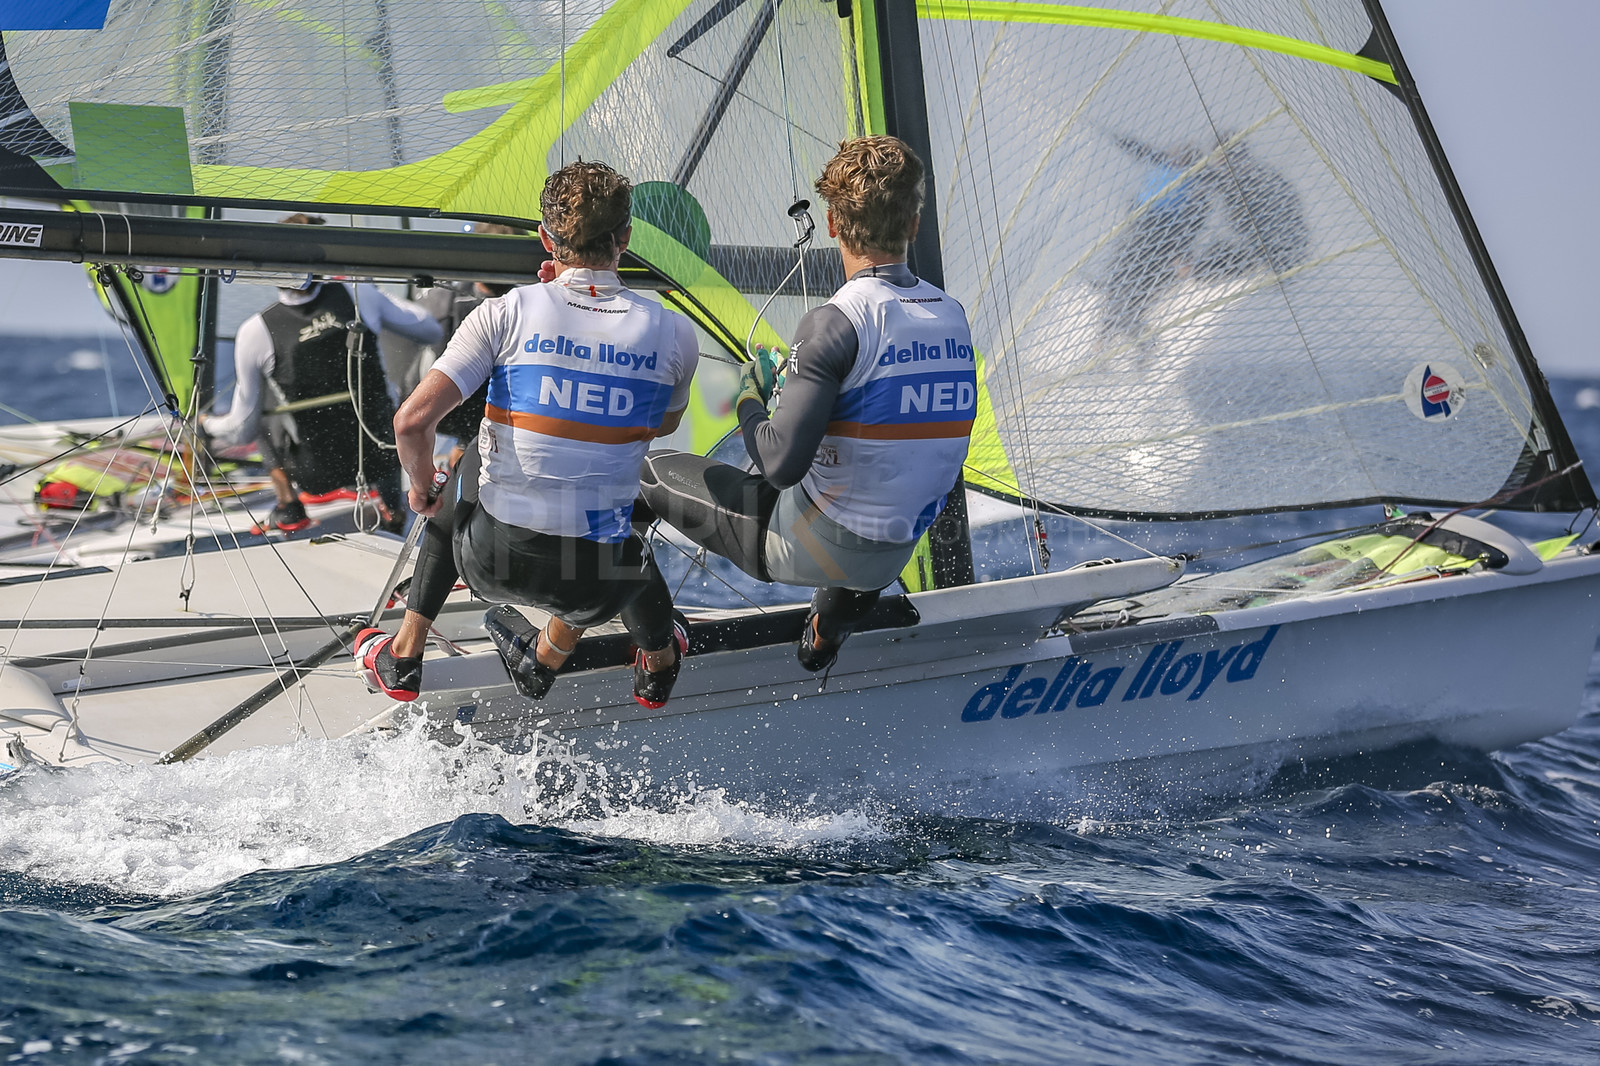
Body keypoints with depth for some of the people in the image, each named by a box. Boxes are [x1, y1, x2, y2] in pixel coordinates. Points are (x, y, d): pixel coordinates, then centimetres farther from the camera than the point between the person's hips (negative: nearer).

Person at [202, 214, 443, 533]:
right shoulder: (359, 295, -13)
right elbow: (432, 331, 4)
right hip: (379, 458, 2)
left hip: (316, 473, -2)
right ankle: (393, 504, 28)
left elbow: (243, 429, -5)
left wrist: (206, 426, 19)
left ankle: (289, 509, 17)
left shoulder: (256, 332, -16)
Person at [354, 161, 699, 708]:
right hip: (597, 585, 1)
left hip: (494, 560, -1)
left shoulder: (507, 313, -9)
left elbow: (412, 420, -14)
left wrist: (422, 486, 6)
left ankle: (403, 659, 38)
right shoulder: (674, 334, -5)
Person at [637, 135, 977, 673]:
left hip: (805, 547, -6)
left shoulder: (838, 322, -22)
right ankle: (834, 619, 37)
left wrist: (749, 399, -4)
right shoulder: (954, 317, -1)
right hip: (893, 559, 6)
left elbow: (781, 464, -25)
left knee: (651, 469, 12)